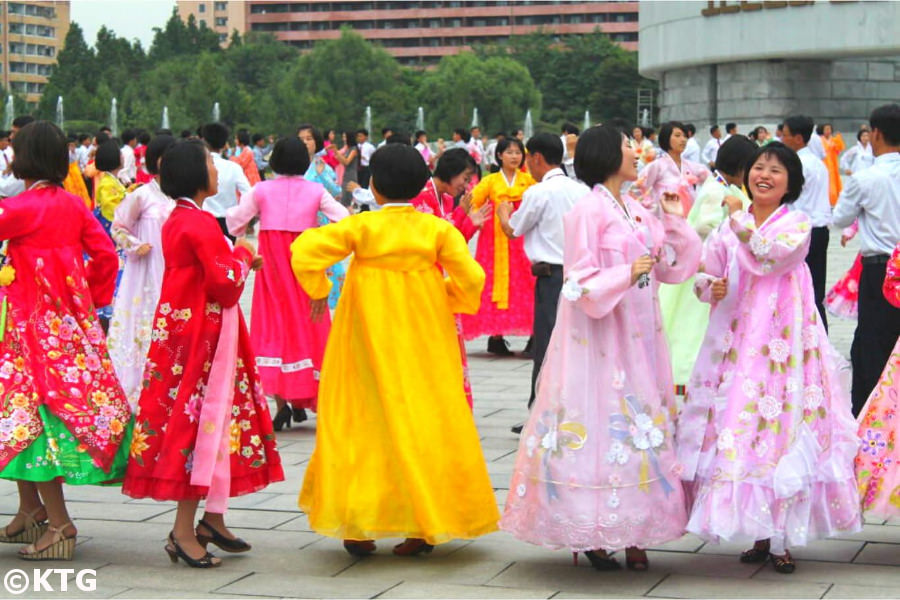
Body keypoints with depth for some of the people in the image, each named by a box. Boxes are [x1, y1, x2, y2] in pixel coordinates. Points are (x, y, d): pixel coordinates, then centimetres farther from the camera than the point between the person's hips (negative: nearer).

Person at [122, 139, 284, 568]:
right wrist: (242, 255, -4)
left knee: (214, 419, 15)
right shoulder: (200, 223, -19)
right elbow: (223, 283, -20)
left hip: (182, 328, 10)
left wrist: (239, 263, 12)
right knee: (206, 419, -6)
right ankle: (185, 529, -3)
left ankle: (212, 520, 21)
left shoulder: (176, 220, 12)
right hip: (203, 334, -10)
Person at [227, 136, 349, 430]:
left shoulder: (260, 191, -2)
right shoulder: (316, 191, -2)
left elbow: (235, 222, 2)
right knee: (306, 324, 11)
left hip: (271, 263, 0)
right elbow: (344, 220, -4)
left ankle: (281, 402, -4)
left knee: (274, 323, 5)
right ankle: (301, 399, 14)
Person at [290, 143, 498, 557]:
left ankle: (357, 528, 7)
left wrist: (319, 290, 1)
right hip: (425, 336, 2)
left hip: (371, 337, -1)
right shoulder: (437, 228, -3)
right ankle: (428, 525, 8)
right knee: (425, 417, 9)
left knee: (363, 417, 7)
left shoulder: (361, 226, -7)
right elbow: (470, 278, -8)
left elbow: (304, 251, -14)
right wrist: (448, 302, 10)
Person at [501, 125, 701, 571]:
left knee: (640, 425, 6)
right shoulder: (588, 210, -9)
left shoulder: (637, 212, 13)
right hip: (598, 338, -8)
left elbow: (675, 267, 14)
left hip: (637, 338, 8)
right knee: (600, 424, -6)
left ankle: (631, 534, 10)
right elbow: (581, 284, -13)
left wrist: (675, 221, 5)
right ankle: (591, 537, 1)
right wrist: (627, 275, -25)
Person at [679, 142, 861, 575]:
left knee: (779, 425, -6)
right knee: (737, 427, 2)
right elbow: (704, 271, 14)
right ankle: (759, 535, 13)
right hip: (737, 339, 4)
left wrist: (740, 217, -18)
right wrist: (710, 287, -7)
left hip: (781, 341, -4)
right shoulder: (730, 226, 11)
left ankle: (782, 538, 3)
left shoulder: (797, 224, 0)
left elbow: (770, 256, -18)